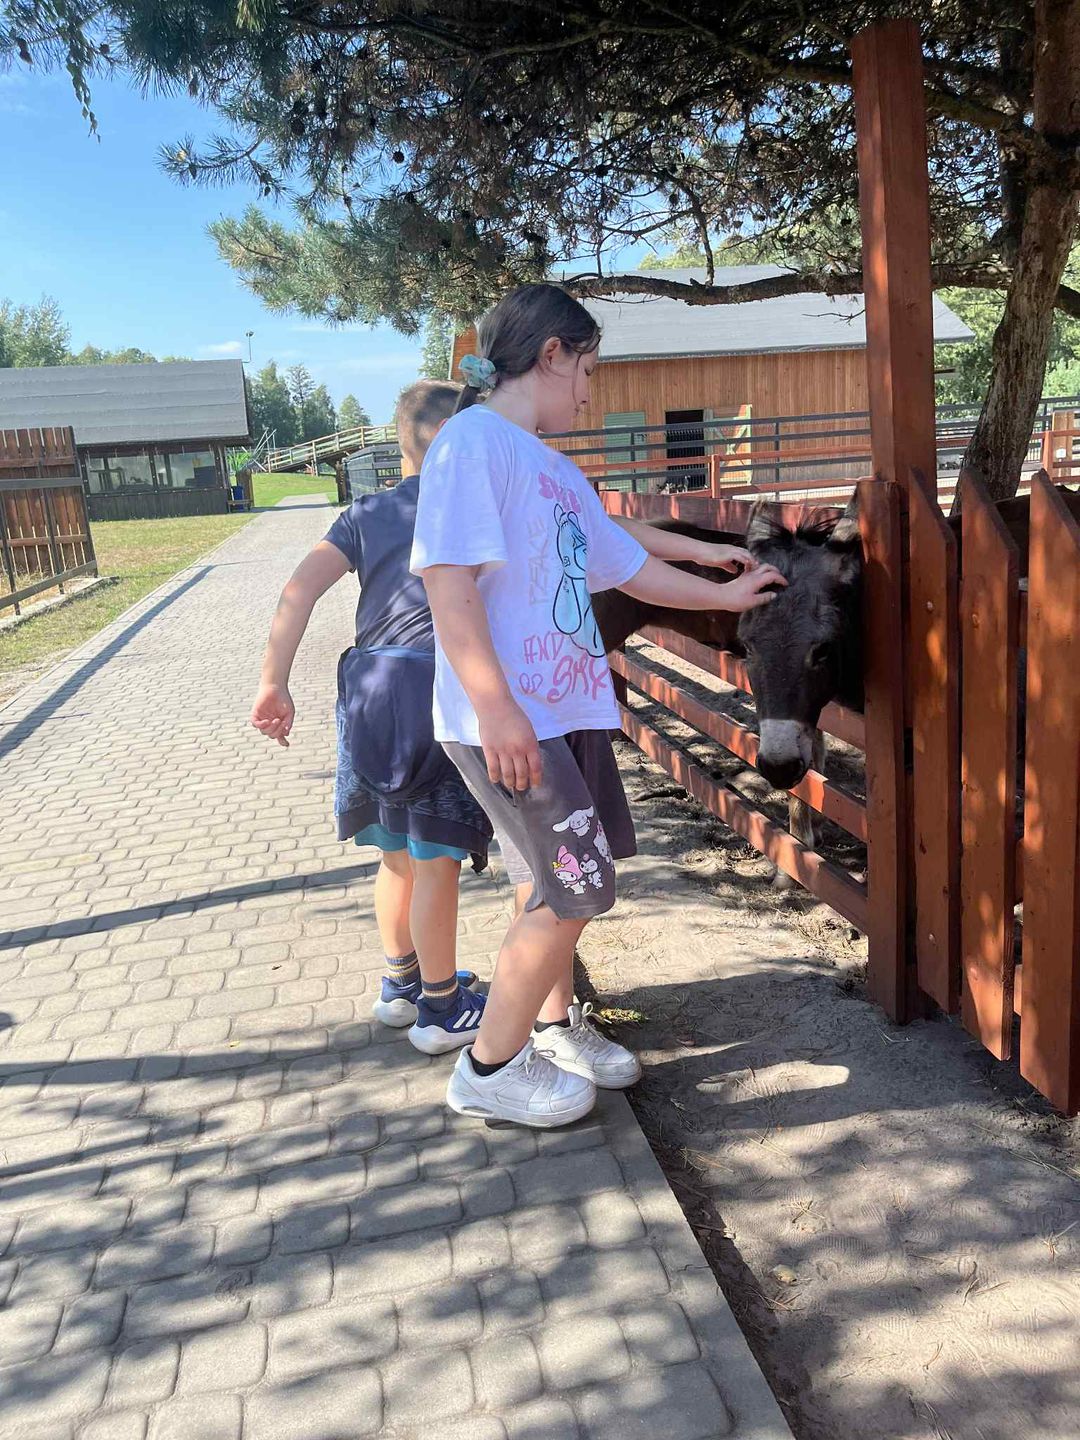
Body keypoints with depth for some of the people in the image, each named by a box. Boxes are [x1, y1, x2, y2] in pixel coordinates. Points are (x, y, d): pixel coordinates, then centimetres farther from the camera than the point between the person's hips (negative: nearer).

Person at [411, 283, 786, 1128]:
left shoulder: (556, 469, 18)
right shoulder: (473, 442, -10)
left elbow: (631, 567, 26)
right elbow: (448, 582, -19)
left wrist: (726, 594, 34)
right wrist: (497, 709, -24)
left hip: (570, 707, 9)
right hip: (506, 720, -9)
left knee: (559, 882, 16)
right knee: (577, 888, -5)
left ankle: (554, 1026, 37)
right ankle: (489, 1069, 13)